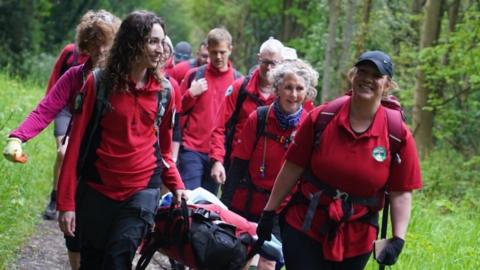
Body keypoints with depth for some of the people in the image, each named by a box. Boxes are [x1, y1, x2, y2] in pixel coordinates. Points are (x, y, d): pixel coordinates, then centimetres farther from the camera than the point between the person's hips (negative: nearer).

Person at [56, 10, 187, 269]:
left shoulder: (164, 91, 3)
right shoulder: (99, 83, -5)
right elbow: (77, 142, -4)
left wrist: (176, 185, 0)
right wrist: (66, 202, -8)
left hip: (142, 191, 0)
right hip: (97, 190, 0)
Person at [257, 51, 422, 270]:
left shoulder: (398, 134, -7)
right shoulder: (321, 118, -5)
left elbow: (401, 193, -4)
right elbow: (292, 169, 1)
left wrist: (398, 239, -13)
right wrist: (269, 212, 5)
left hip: (356, 240, 1)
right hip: (304, 228, -1)